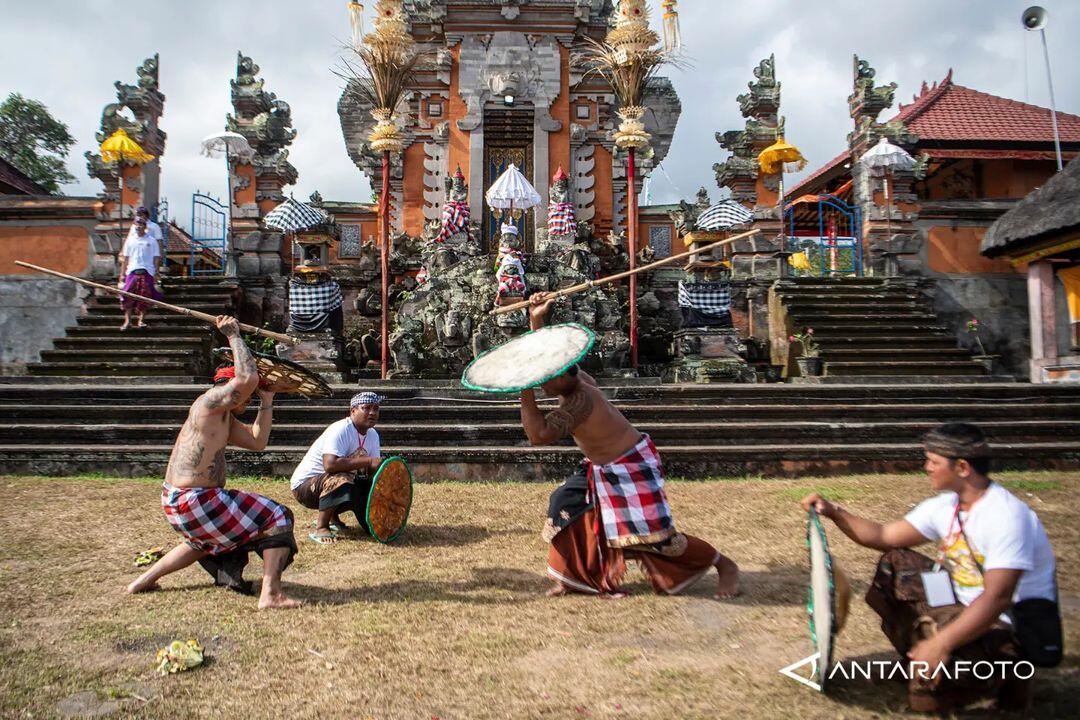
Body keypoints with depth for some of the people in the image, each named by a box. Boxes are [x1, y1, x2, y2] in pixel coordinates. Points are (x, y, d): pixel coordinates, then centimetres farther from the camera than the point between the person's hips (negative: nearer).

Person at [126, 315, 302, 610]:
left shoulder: (225, 419, 15)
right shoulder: (210, 401, -13)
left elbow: (257, 441, 13)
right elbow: (248, 378, -29)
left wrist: (267, 399, 14)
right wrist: (234, 336, -17)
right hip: (194, 502, -10)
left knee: (209, 538, 40)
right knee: (278, 518, -8)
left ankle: (146, 580, 41)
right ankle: (271, 594, -15)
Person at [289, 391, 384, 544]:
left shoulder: (373, 435, 1)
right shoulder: (341, 430, -25)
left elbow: (372, 470, 3)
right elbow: (330, 464, -40)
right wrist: (368, 461, -35)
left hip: (330, 484, 9)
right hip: (305, 485, -9)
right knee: (340, 480, -35)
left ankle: (332, 516, 18)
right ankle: (320, 528, -17)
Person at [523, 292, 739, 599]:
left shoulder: (580, 401, -31)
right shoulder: (575, 379, -3)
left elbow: (539, 435, -39)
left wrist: (526, 391, -37)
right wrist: (535, 319, 0)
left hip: (631, 468, -10)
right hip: (603, 469, 10)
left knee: (656, 534, -5)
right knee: (564, 504, 5)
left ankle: (724, 565, 16)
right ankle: (573, 578, 16)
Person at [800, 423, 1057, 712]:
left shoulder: (1006, 516, -25)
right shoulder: (945, 506, 0)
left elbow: (997, 599, -32)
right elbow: (883, 536, 5)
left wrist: (941, 644, -36)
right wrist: (834, 512, -7)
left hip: (1011, 626, -8)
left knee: (927, 695, -22)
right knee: (895, 565, 4)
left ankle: (1007, 676, 5)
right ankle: (918, 655, 11)